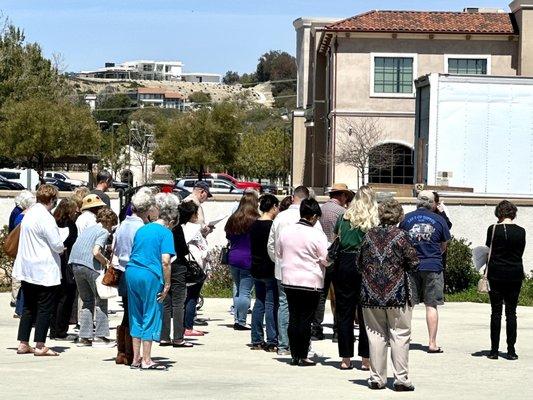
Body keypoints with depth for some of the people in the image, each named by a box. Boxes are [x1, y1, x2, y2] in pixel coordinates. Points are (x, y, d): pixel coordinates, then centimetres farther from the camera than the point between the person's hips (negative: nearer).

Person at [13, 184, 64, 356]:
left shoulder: (28, 214, 8)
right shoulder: (46, 218, -18)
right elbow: (57, 244, -19)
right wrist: (62, 248, 4)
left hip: (27, 269, 8)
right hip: (45, 270, -8)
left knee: (28, 307, 13)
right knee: (45, 308, -1)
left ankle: (23, 344, 14)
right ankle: (40, 346, 0)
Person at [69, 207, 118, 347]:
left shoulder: (87, 230, 22)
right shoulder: (103, 232, -1)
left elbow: (75, 248, 20)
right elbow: (96, 252, -17)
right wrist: (106, 262, 0)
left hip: (75, 265, 7)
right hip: (90, 266, -7)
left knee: (87, 301, 16)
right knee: (101, 300, 5)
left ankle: (84, 337, 12)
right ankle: (100, 336, 1)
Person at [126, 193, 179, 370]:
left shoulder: (142, 229, 18)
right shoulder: (166, 233, -4)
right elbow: (165, 261, -14)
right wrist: (167, 284, -7)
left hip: (131, 272, 7)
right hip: (150, 276, -7)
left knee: (136, 316, 14)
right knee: (151, 316, 2)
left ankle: (136, 359, 17)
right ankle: (146, 360, 4)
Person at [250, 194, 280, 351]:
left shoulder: (254, 225, 7)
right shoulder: (272, 226, -15)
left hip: (256, 269, 8)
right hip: (270, 270, -7)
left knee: (259, 303, 12)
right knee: (271, 304, -4)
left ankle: (257, 340, 14)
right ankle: (271, 342, -3)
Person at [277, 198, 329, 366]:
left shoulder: (285, 231, 2)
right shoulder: (317, 235, -14)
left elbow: (278, 253, 15)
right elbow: (326, 260, -8)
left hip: (289, 281, 5)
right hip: (311, 282, -5)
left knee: (293, 317, 11)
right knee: (306, 319, 2)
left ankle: (294, 355, 15)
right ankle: (303, 356, 4)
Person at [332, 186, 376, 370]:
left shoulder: (344, 218, 3)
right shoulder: (375, 221, -2)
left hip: (344, 265, 2)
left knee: (344, 313, 7)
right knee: (365, 314, 5)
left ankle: (345, 358, 9)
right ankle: (365, 359, 6)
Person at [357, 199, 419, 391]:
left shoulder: (370, 235, 3)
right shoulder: (400, 235, -7)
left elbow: (359, 263, 9)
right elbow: (413, 263, -7)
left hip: (371, 294, 3)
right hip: (397, 294, -3)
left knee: (376, 335, 9)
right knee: (400, 335, 2)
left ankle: (377, 378, 10)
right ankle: (401, 379, 0)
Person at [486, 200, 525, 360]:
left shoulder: (493, 229, -7)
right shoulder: (521, 231, 0)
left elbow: (488, 252, -1)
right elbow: (520, 253, 8)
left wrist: (486, 273, 12)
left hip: (496, 274, -2)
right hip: (515, 275, 2)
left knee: (496, 312, 4)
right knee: (511, 312, 6)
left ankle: (494, 350, 4)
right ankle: (511, 350, 3)